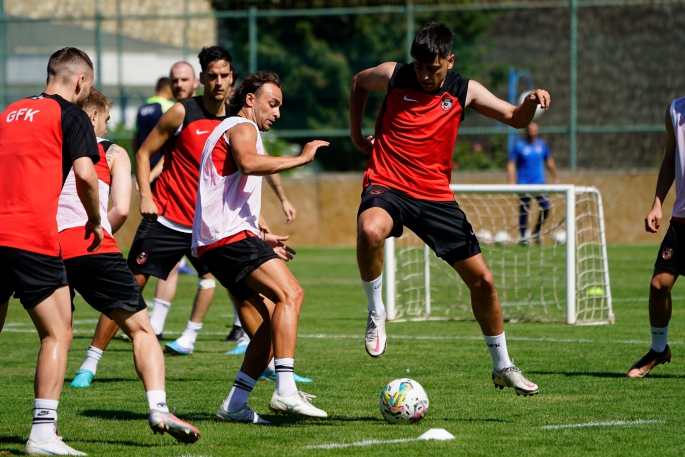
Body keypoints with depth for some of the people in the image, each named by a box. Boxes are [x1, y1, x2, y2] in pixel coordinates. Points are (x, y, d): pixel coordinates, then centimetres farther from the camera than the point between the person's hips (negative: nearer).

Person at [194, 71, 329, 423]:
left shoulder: (230, 130, 33)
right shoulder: (242, 128, 0)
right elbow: (248, 162, -25)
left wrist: (260, 239, 34)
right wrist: (301, 158, -19)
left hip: (215, 242, 11)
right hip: (229, 235, -11)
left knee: (274, 319, 7)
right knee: (290, 293, -23)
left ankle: (235, 404, 4)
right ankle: (285, 391, -34)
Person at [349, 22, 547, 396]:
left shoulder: (464, 92, 2)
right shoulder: (393, 76, -1)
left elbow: (515, 118, 2)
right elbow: (359, 82, 21)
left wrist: (531, 102, -20)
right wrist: (356, 133, 15)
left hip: (435, 196, 3)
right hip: (387, 186, -2)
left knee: (482, 279, 1)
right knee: (370, 232, -40)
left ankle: (502, 367, 20)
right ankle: (375, 313, -14)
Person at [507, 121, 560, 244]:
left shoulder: (542, 144, 7)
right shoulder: (519, 145, -4)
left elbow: (549, 161, 20)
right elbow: (511, 164, -5)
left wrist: (556, 177, 21)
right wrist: (510, 181, -15)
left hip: (539, 183, 3)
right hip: (524, 184, -3)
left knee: (546, 207, -10)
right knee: (524, 211, 0)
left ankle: (536, 232, 9)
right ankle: (523, 237, 12)